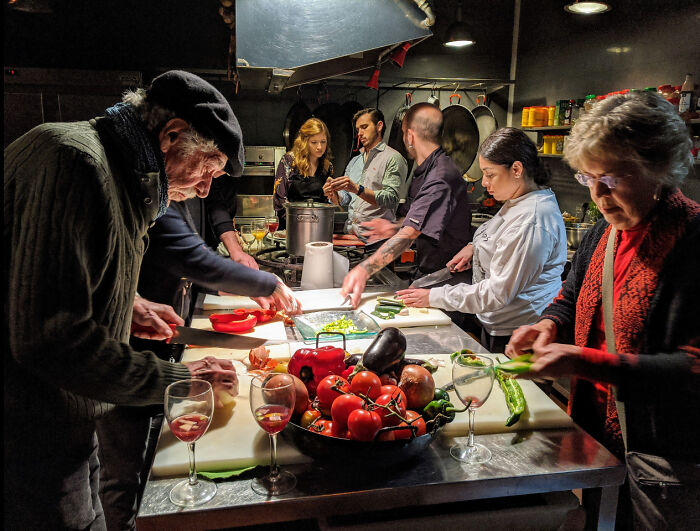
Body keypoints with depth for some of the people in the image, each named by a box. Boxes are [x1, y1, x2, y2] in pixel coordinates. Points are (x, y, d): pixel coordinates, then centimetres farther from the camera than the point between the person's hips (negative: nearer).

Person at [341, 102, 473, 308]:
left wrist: (364, 269, -42)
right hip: (426, 274, 9)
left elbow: (410, 233, -35)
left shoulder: (441, 179, -25)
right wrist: (395, 228, 8)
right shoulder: (425, 171, 10)